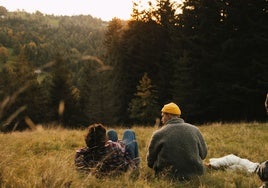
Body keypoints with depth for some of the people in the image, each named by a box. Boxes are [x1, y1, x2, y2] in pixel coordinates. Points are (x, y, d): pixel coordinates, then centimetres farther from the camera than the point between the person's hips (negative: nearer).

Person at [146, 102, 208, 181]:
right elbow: (203, 154, 14)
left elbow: (150, 161, 5)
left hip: (169, 176, -4)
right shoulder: (195, 130, 4)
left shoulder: (158, 134, -4)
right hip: (194, 174, 4)